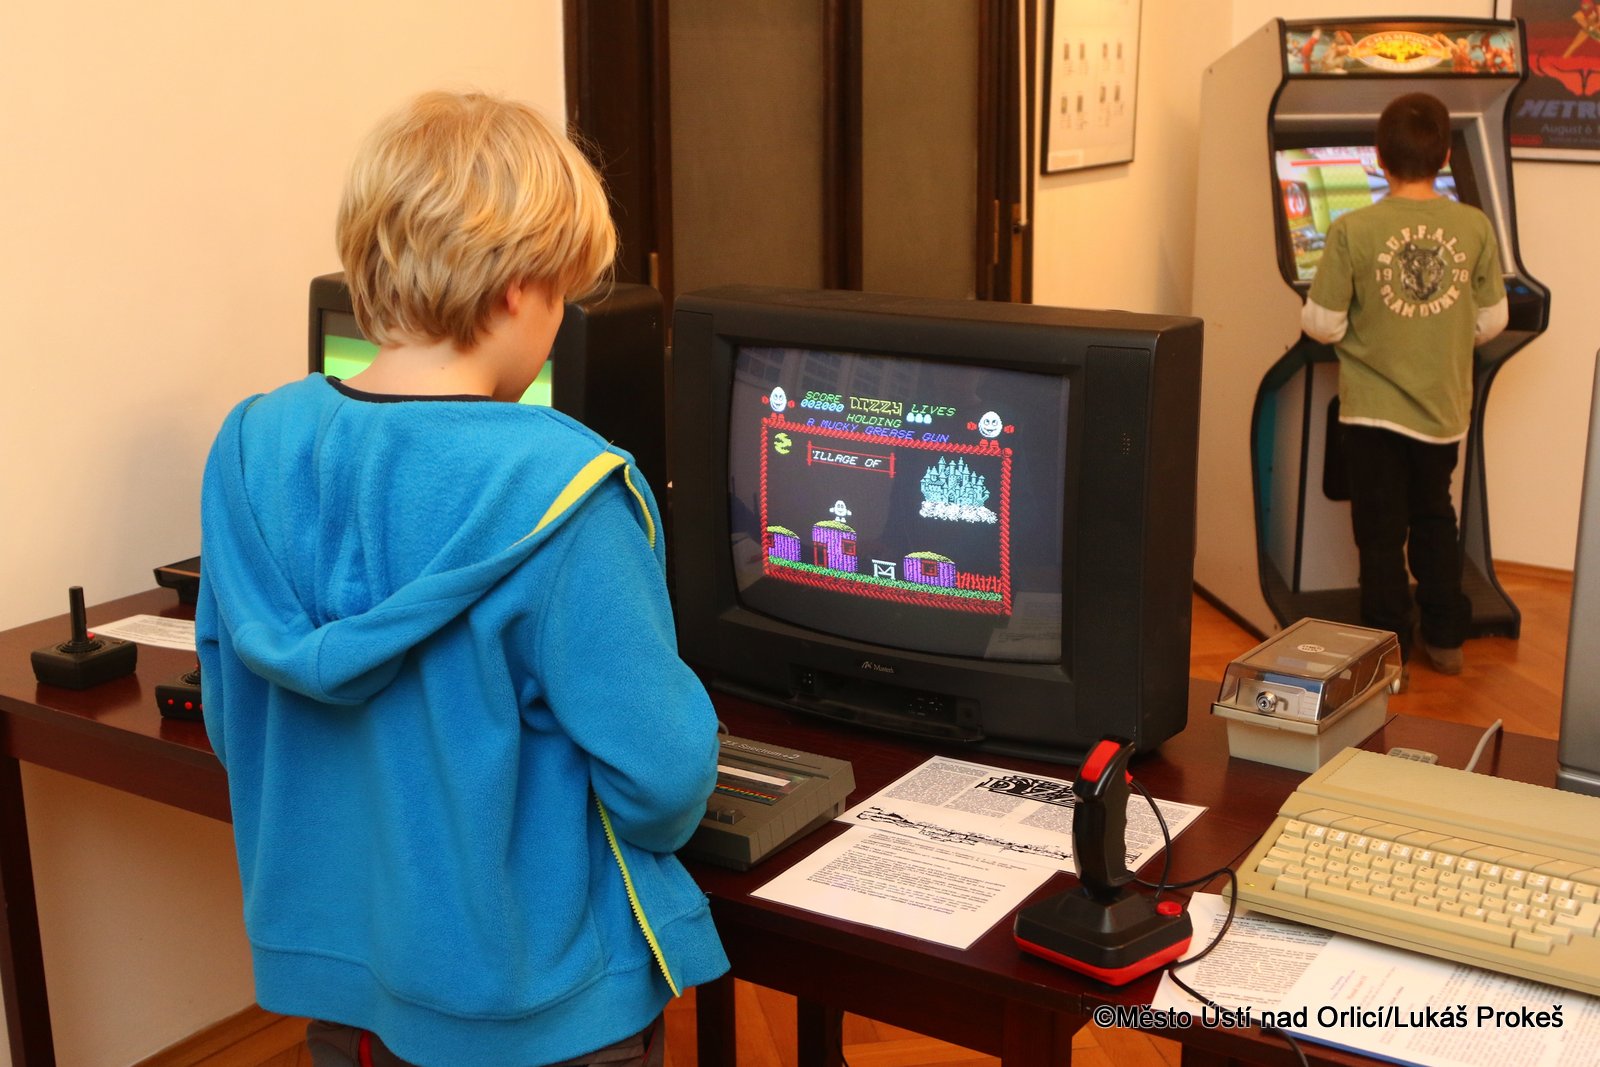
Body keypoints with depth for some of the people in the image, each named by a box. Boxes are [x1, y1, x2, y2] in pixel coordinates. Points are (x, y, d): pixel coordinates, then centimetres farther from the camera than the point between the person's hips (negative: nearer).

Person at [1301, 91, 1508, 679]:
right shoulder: (1474, 227, -8)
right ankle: (1444, 638, 31)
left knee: (1381, 532, 9)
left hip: (1373, 409, -3)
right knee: (1435, 518, 22)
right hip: (1444, 406, 3)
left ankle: (1390, 651, 13)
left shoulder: (1353, 230, -16)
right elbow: (1491, 322, 0)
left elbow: (1324, 325, -13)